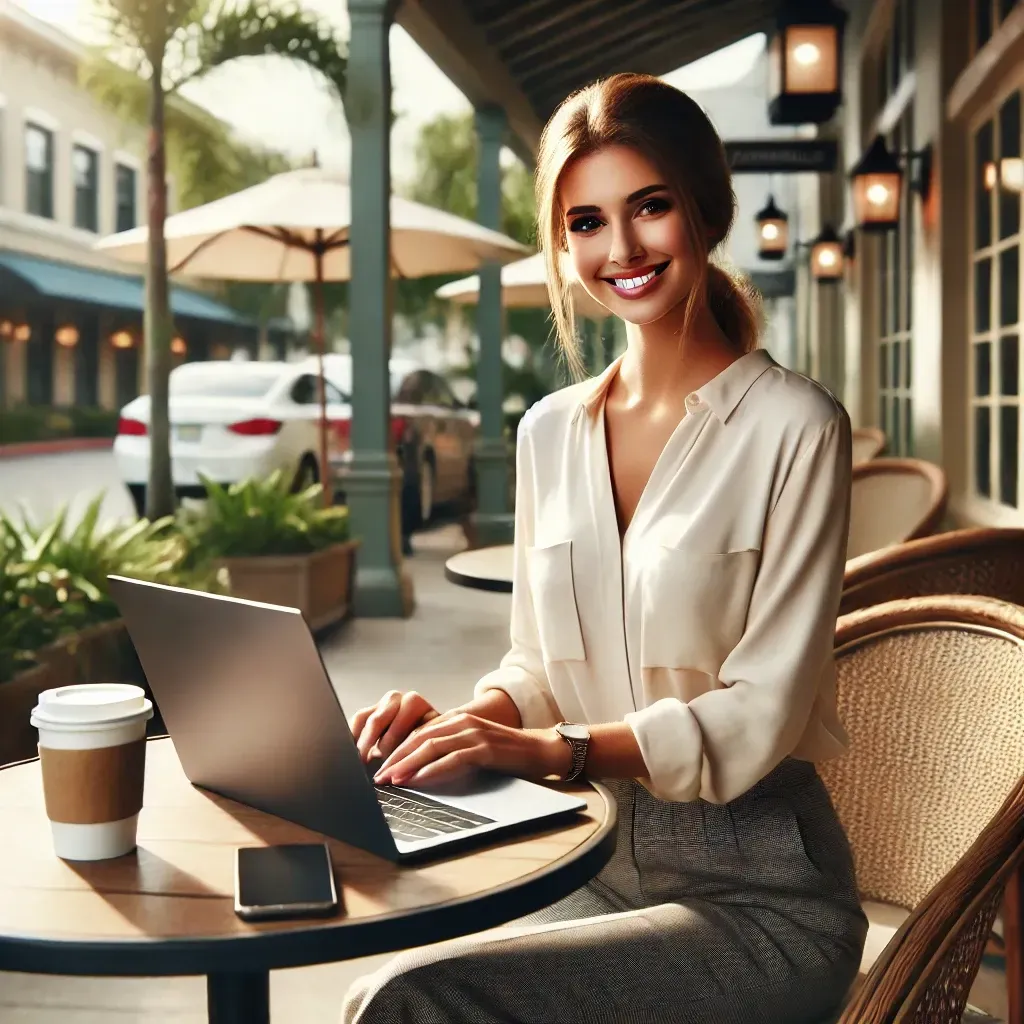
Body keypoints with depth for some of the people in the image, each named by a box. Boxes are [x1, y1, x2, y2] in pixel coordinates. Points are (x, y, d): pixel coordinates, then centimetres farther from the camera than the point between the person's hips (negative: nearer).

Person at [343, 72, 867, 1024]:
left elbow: (761, 712, -13)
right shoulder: (549, 432, 8)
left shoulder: (791, 426, -9)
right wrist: (461, 719, -7)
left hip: (754, 895, -5)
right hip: (599, 865, 5)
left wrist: (552, 747, -24)